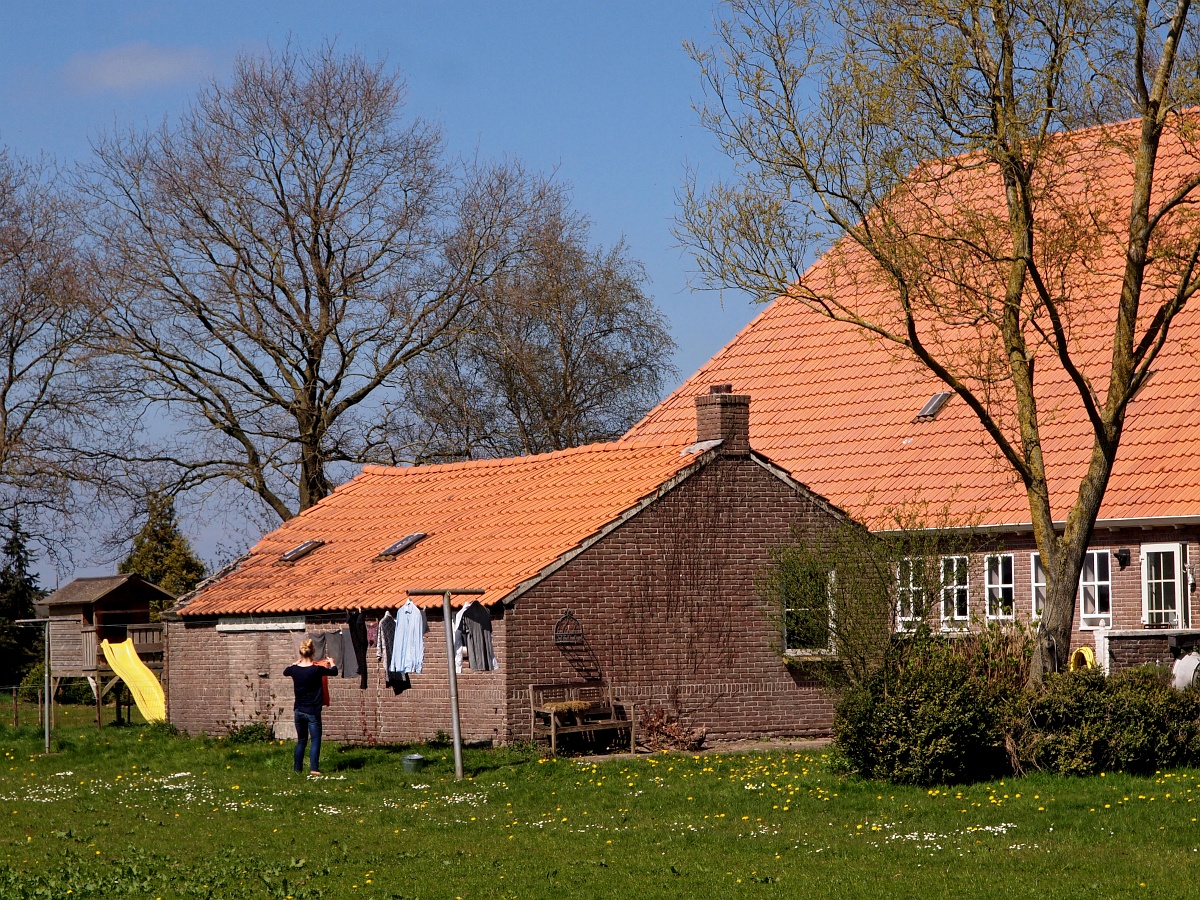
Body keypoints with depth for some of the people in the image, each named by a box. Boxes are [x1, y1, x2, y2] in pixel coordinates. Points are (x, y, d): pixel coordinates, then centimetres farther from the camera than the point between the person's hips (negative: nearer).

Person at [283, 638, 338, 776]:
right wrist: (331, 662, 24)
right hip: (313, 712, -4)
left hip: (299, 711, 4)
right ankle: (314, 769, -13)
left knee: (301, 741, 17)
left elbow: (285, 671, 21)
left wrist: (296, 663, 36)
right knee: (315, 740, -1)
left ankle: (297, 768, 20)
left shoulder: (295, 669, -5)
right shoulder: (316, 669, -15)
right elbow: (334, 671, 3)